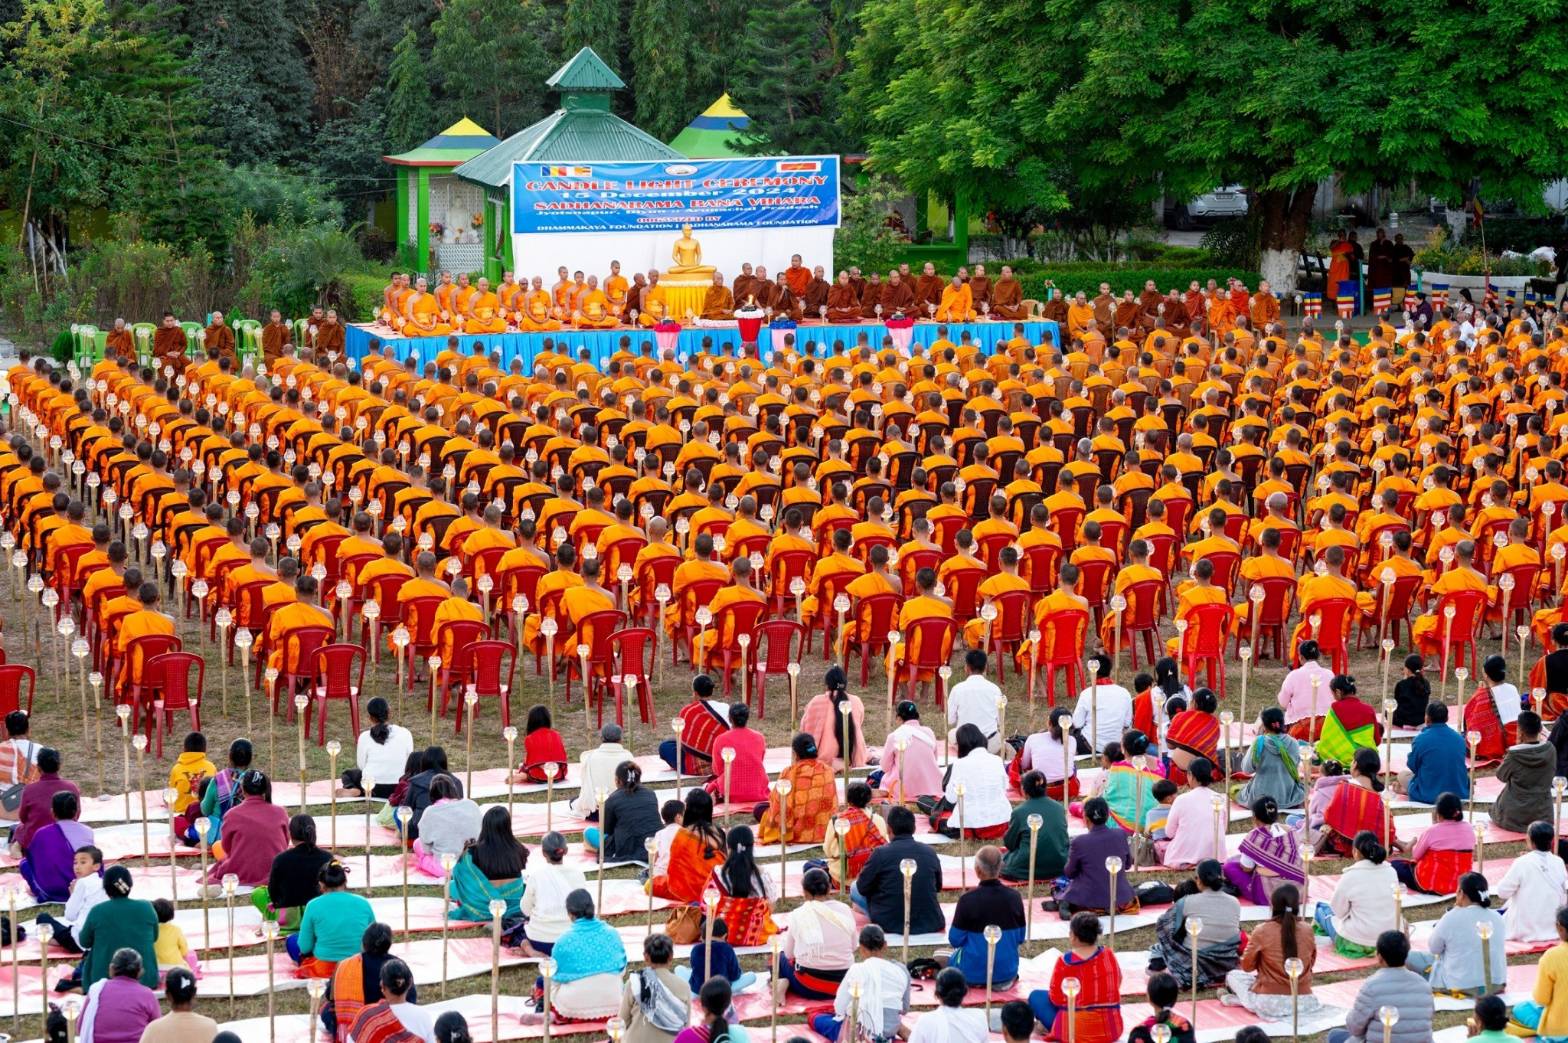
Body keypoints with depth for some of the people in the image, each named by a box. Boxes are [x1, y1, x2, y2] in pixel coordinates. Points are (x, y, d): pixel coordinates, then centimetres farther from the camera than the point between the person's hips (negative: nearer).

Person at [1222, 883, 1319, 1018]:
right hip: (1304, 1002, 3)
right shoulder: (1307, 929, -3)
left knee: (1233, 975, 21)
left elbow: (1247, 966, 1)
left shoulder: (1262, 931, -12)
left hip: (1270, 1004, -3)